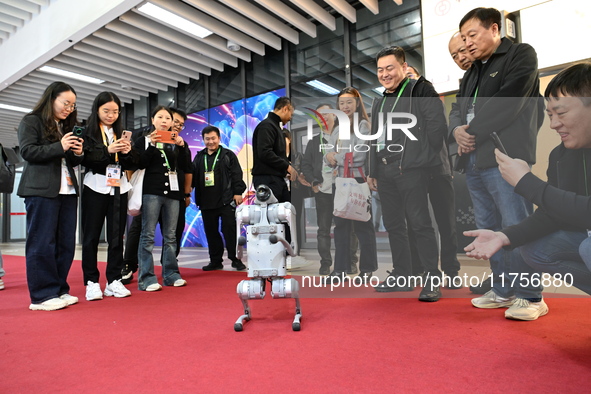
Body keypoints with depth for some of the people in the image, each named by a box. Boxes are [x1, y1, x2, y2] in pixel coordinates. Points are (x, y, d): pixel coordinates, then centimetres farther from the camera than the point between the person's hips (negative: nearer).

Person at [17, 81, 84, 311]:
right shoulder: (31, 121, 4)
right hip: (41, 190, -6)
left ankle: (59, 290, 11)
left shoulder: (67, 127, 23)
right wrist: (59, 147, -15)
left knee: (66, 243, 4)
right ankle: (43, 295, 0)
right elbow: (27, 151, -8)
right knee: (42, 243, -5)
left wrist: (78, 153, 4)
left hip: (67, 190, 7)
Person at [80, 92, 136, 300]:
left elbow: (132, 164, 11)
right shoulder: (87, 132, 3)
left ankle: (114, 280, 10)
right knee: (91, 235, 1)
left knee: (117, 236, 4)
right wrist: (108, 150, -20)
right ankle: (91, 281, 9)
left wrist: (128, 152, -9)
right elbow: (83, 158, -10)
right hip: (95, 188, -3)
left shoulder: (121, 134, 15)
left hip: (119, 188, 4)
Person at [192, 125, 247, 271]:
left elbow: (237, 174, -1)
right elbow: (193, 177, 15)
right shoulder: (199, 157, 15)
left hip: (226, 200, -4)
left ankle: (236, 259, 5)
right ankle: (215, 261, 19)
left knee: (229, 230, -4)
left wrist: (237, 192, -8)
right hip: (206, 202, 5)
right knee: (211, 232, 9)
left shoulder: (228, 155, 4)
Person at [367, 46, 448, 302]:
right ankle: (402, 276, 19)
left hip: (411, 169, -7)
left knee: (419, 223, -8)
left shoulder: (420, 90, 1)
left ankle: (433, 279, 2)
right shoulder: (379, 102, 23)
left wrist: (425, 158, -8)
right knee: (393, 224, 9)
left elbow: (437, 125, -7)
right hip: (385, 172, 8)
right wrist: (372, 172, 19)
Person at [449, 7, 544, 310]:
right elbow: (457, 108, 19)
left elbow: (507, 102, -11)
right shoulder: (471, 72, 25)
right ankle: (503, 291, 18)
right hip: (473, 159, 8)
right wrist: (457, 129, -3)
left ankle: (529, 295, 5)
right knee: (488, 229, 8)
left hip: (504, 157, -7)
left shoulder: (521, 55, 3)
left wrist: (473, 133, -9)